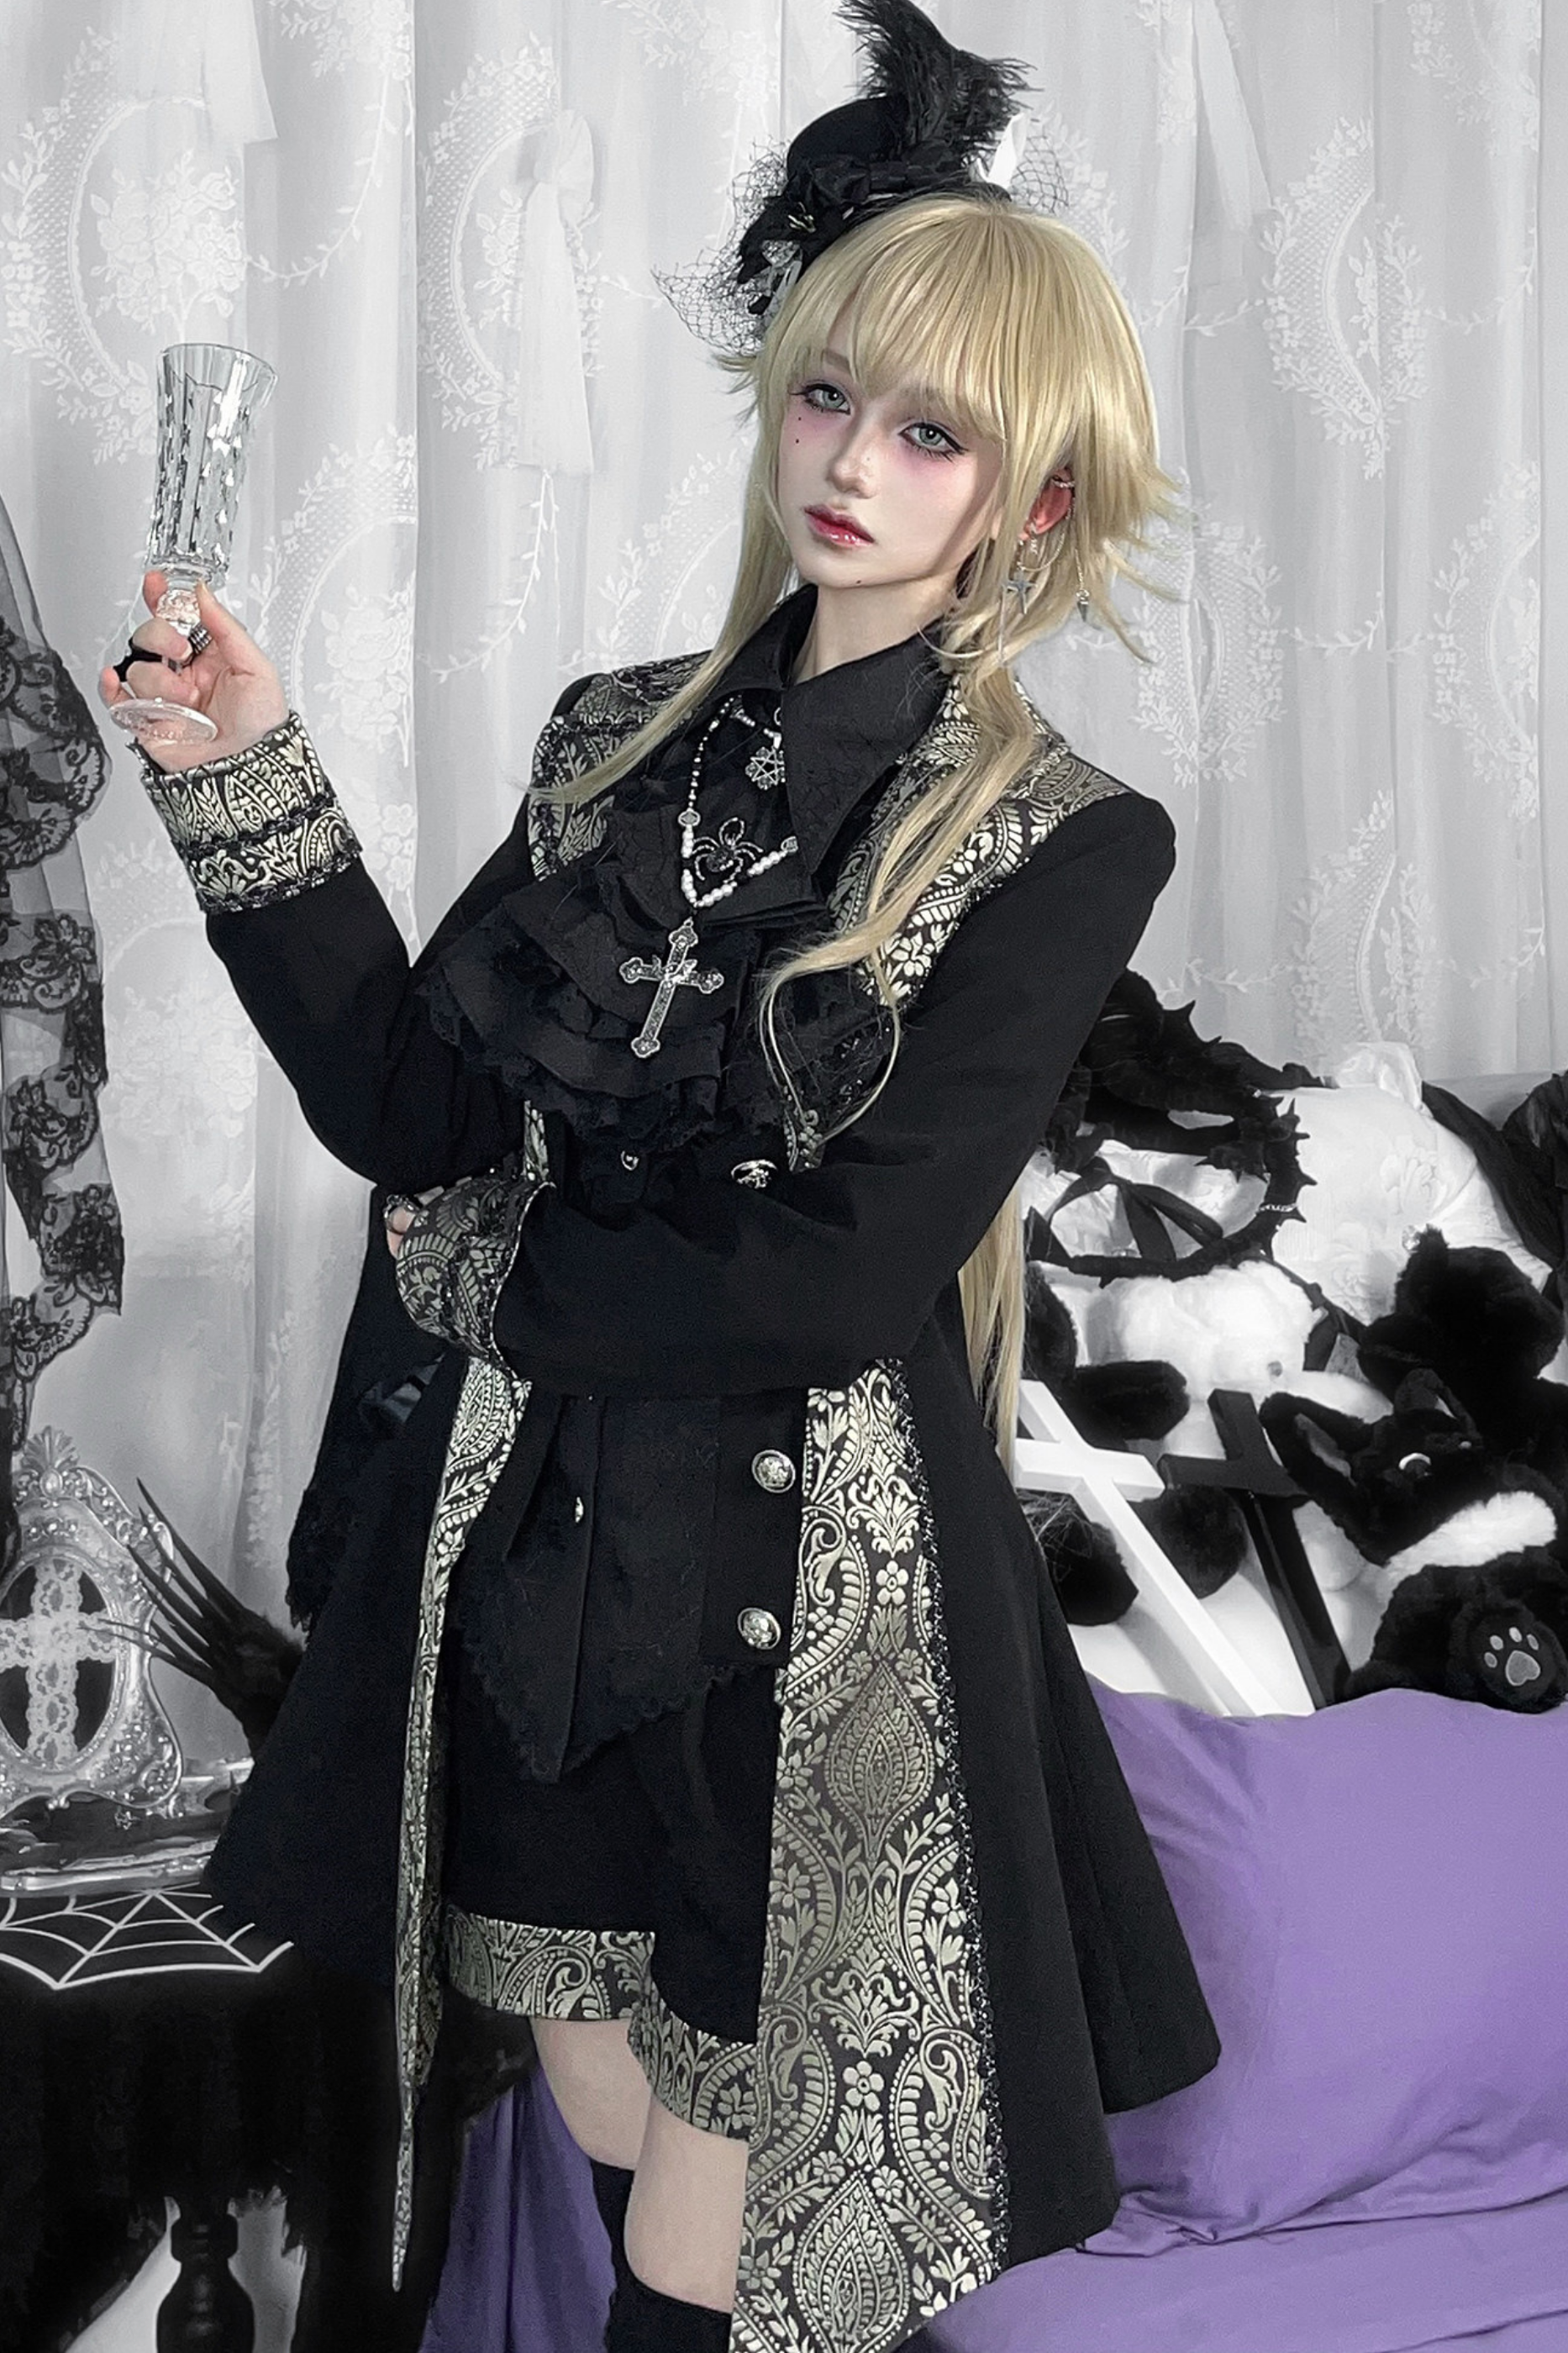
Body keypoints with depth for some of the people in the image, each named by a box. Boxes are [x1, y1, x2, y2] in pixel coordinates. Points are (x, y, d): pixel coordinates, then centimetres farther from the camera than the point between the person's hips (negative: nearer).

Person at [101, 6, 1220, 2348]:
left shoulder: (1062, 840, -11)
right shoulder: (621, 743, 4)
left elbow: (849, 1276, -18)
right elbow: (408, 1107, -2)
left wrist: (497, 1277, -8)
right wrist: (257, 784, -11)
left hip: (806, 1595, -4)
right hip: (529, 1539, 5)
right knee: (601, 2115, 22)